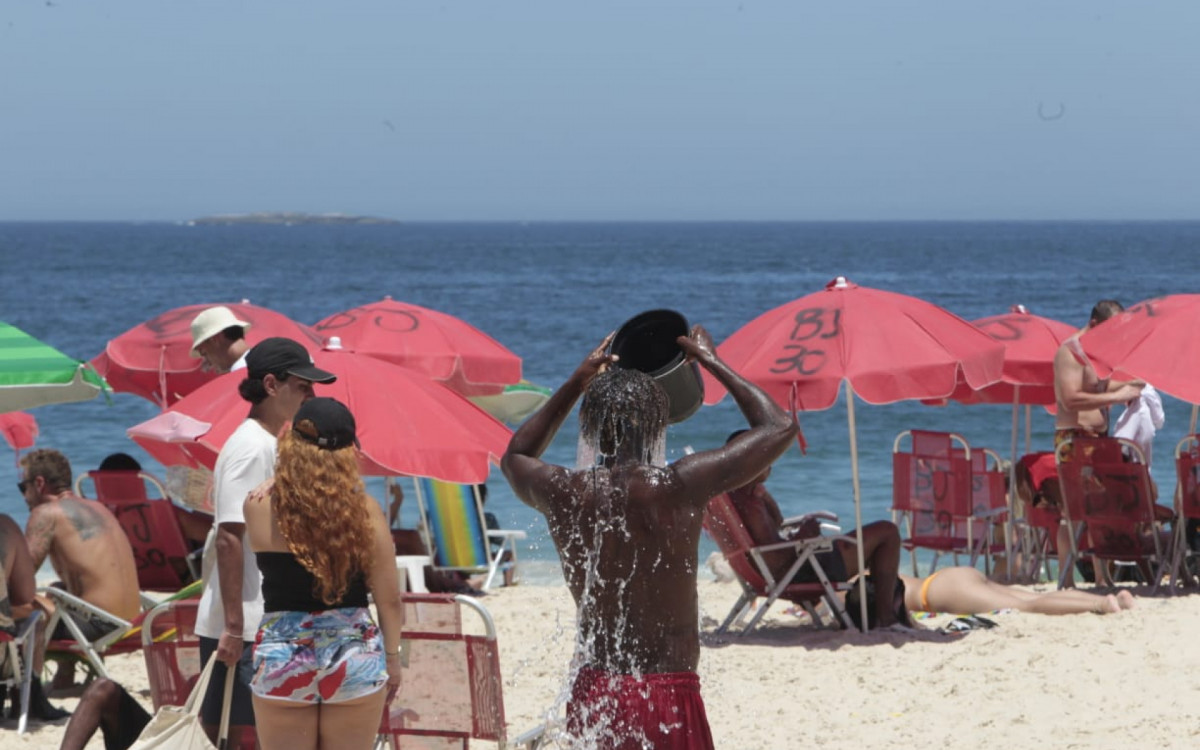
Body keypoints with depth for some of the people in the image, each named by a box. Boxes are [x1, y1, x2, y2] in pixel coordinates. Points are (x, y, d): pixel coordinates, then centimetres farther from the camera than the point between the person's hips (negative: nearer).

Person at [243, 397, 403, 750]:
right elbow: (389, 599, -3)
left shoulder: (259, 505, -7)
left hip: (282, 656, 0)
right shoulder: (363, 509, -8)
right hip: (354, 653, 0)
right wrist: (392, 655, 10)